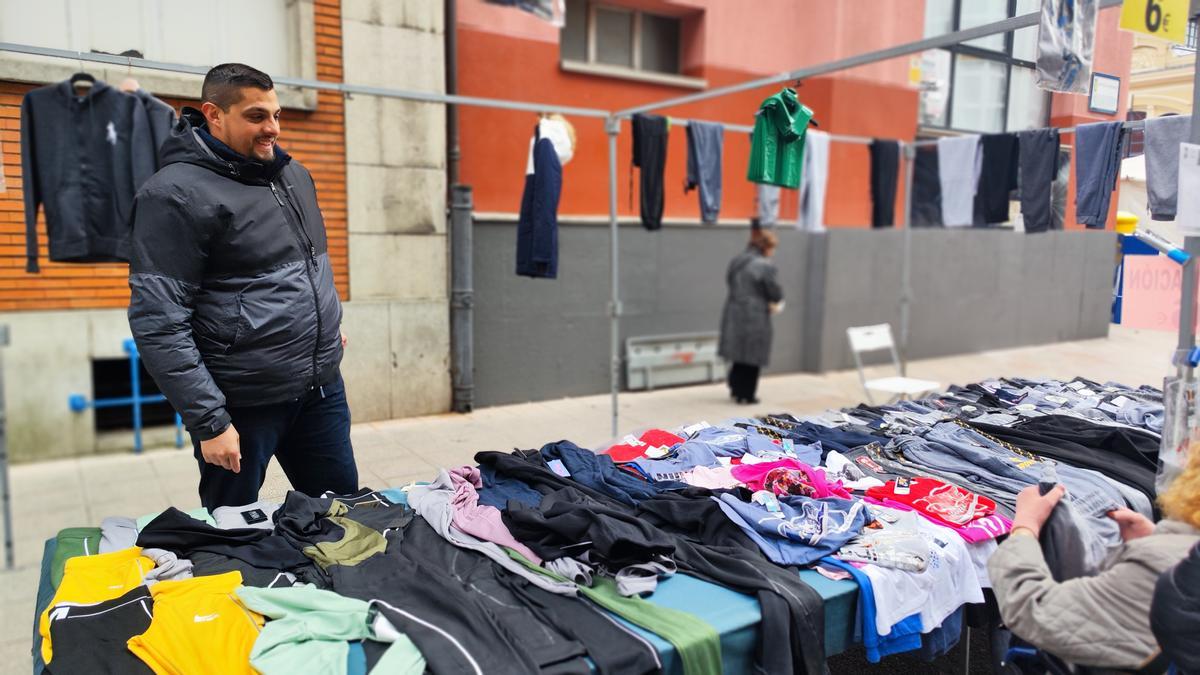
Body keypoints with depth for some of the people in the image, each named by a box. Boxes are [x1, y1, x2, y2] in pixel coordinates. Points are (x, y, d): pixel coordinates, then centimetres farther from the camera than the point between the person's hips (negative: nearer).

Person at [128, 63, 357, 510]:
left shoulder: (294, 174, 10)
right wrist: (209, 421, -19)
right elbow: (158, 323, -17)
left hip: (322, 386, 7)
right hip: (241, 403, -6)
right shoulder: (176, 193, -13)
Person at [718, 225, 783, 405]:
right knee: (752, 356, 6)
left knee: (739, 353, 19)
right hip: (755, 317, -7)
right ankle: (746, 394, 15)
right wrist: (775, 303, 13)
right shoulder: (765, 265, -16)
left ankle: (736, 388, 28)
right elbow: (775, 293, -12)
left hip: (733, 314, 7)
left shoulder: (736, 261, 7)